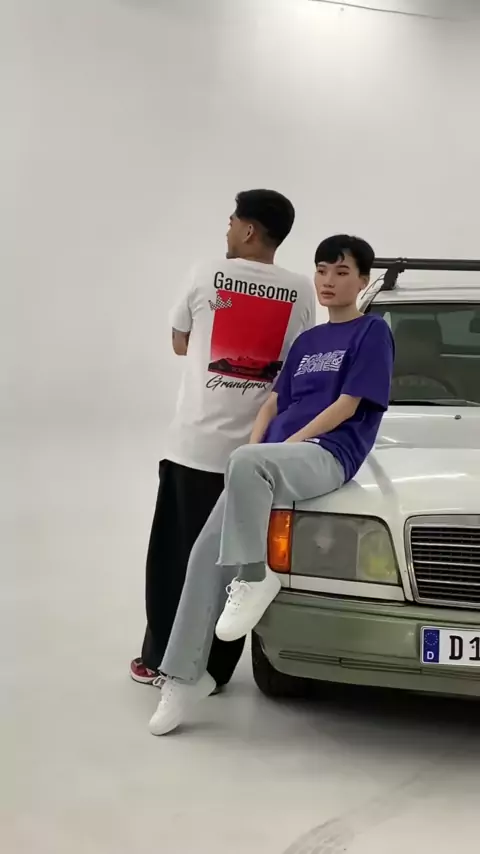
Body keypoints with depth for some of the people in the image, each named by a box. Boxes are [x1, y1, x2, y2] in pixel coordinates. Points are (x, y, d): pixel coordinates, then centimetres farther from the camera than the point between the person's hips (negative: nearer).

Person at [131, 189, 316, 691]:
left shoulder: (208, 275, -3)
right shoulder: (302, 293, 1)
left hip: (193, 444, -1)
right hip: (257, 450, 2)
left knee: (174, 556, 11)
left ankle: (160, 660, 17)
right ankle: (214, 667, 13)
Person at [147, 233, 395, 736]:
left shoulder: (372, 332, 4)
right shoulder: (306, 341, 25)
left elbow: (347, 406, -5)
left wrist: (288, 445, -11)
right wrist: (254, 449, 3)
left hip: (327, 456, -7)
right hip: (277, 461, 7)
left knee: (246, 464, -40)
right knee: (206, 553, -8)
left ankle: (254, 575, -23)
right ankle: (185, 676, -2)